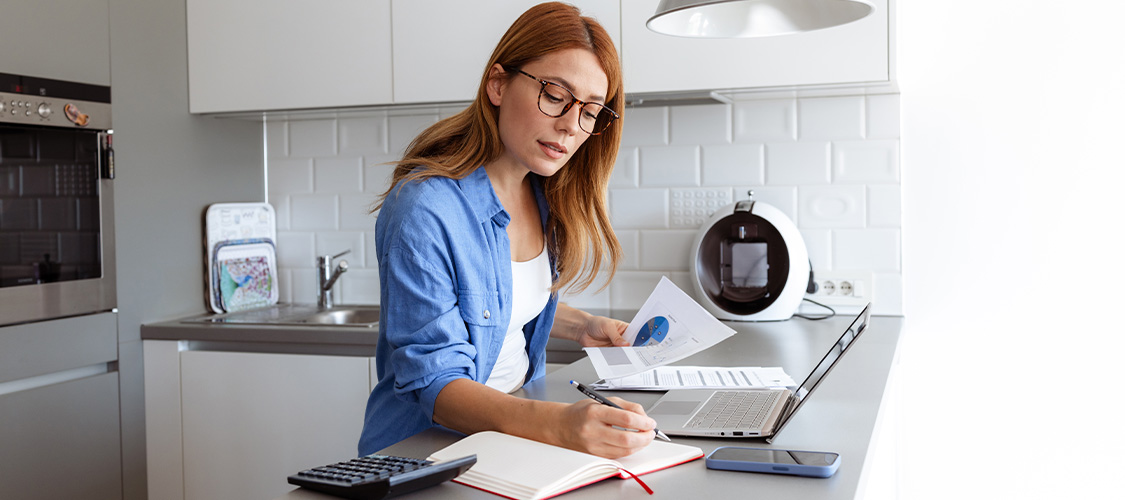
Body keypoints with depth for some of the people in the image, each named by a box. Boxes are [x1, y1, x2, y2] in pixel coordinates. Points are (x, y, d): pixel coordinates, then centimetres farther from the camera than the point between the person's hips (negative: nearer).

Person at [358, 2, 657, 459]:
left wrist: (581, 327, 5)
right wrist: (557, 424, -36)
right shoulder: (424, 211, -20)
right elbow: (435, 383, -22)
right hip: (428, 449, -6)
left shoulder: (543, 195, 4)